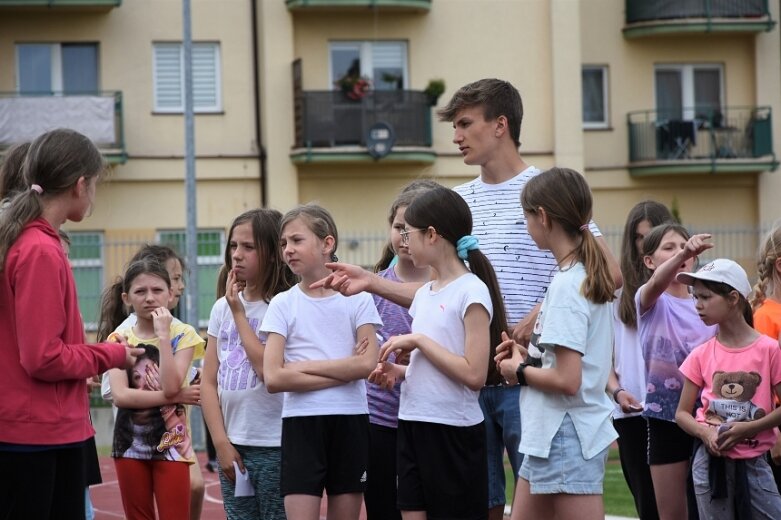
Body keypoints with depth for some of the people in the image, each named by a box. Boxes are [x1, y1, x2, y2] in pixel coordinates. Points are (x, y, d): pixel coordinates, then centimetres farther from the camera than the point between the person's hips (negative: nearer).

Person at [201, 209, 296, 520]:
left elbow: (271, 371, -20)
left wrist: (239, 313, -12)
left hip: (274, 447, -6)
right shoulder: (222, 308, 10)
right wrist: (221, 443, 1)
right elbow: (209, 381, 10)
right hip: (233, 447, 6)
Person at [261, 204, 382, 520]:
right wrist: (343, 370, -12)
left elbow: (367, 364, -11)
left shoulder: (357, 298, 2)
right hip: (301, 423, 0)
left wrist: (301, 366, -13)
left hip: (350, 421, 1)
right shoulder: (283, 304, 2)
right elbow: (273, 378, -9)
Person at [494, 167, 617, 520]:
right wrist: (527, 356, 6)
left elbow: (567, 380, -23)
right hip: (548, 437, 10)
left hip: (567, 438, -10)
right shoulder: (590, 276, 9)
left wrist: (520, 371, -7)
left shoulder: (566, 285, -18)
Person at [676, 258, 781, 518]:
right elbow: (682, 412, 6)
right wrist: (705, 433, -13)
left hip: (753, 463, -2)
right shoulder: (701, 355, 3)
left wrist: (749, 428, -16)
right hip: (711, 463, 2)